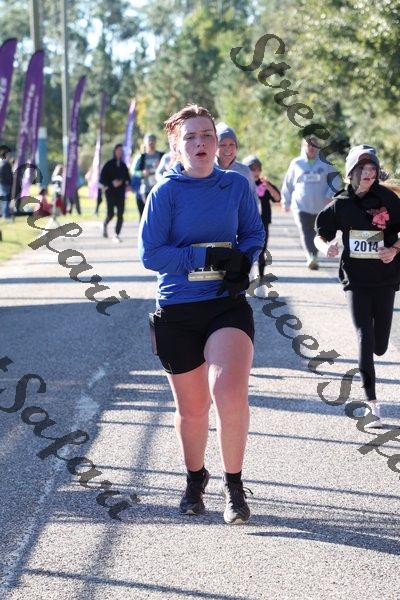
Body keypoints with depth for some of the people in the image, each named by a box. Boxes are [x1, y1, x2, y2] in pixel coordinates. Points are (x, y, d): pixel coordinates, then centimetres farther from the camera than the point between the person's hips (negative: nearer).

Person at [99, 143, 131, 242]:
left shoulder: (123, 165, 11)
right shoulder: (109, 164, -2)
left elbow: (128, 178, 16)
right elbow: (102, 178, -4)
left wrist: (126, 183, -6)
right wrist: (111, 183, -17)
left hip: (121, 193, 4)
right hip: (110, 192, -4)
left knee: (120, 215, -5)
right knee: (111, 213, -8)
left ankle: (116, 235, -1)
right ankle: (104, 225, 25)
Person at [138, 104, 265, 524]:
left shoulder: (236, 185, 3)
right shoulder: (166, 192, -5)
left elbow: (254, 233, 15)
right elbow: (150, 253, -9)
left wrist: (241, 261, -6)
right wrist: (205, 258, -16)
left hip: (228, 304, 0)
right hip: (177, 311, 0)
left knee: (229, 392, -22)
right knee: (192, 408, 10)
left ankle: (234, 485, -3)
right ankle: (195, 478, 38)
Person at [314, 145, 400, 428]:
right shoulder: (341, 204, 2)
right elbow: (320, 235, 9)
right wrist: (326, 247, -13)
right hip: (356, 279, 0)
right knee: (365, 341, -10)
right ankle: (372, 404, -5)